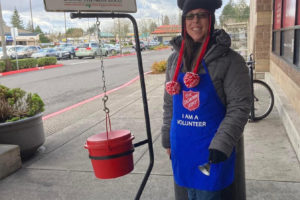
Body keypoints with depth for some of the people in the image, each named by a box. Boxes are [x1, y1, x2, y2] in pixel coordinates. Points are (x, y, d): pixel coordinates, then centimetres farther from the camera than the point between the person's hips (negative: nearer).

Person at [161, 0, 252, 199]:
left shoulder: (229, 60, -11)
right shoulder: (175, 59, 3)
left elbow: (239, 107, -13)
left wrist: (222, 145, -21)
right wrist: (168, 140, 12)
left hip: (212, 150, -4)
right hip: (182, 148, 5)